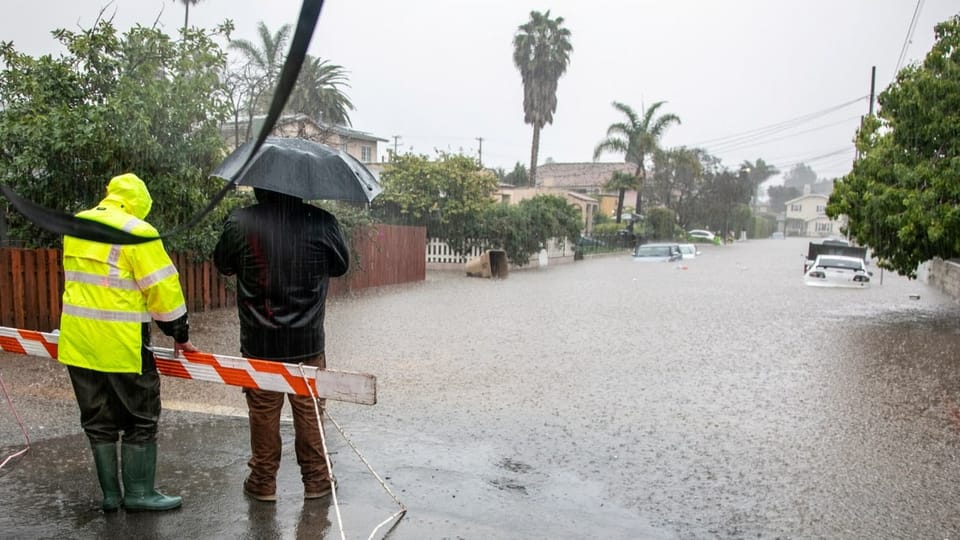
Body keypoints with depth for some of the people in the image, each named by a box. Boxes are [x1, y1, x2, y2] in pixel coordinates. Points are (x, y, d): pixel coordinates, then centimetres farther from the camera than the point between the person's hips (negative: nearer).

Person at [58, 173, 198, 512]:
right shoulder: (137, 231, -12)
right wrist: (180, 333, -3)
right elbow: (162, 289, -13)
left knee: (98, 419, 14)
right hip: (119, 342, -7)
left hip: (77, 340, 7)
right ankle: (138, 493, 13)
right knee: (140, 418, 6)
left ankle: (110, 494, 21)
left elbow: (79, 279, 18)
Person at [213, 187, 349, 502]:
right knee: (309, 412, 13)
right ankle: (316, 479, 23)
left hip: (259, 343, 0)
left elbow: (222, 265, 7)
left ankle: (263, 482, 23)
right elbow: (342, 265, 6)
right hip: (308, 343, 0)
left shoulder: (240, 222, -9)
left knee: (263, 414, 13)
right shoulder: (322, 222, -9)